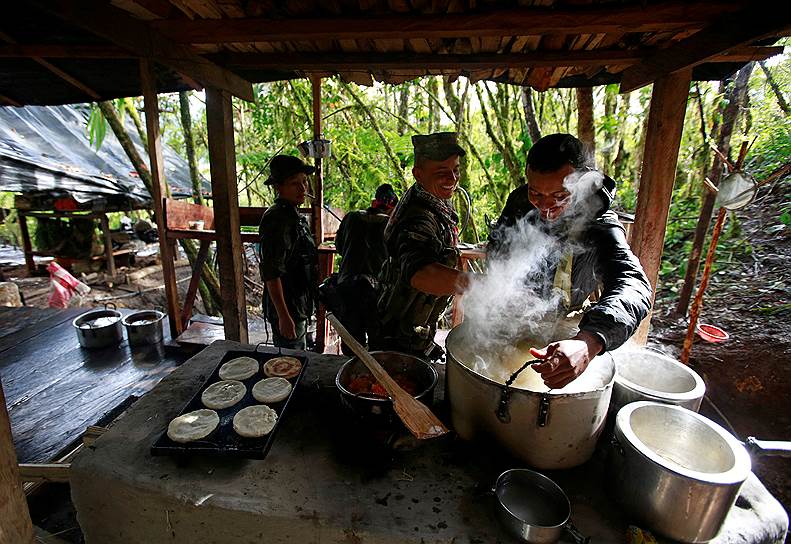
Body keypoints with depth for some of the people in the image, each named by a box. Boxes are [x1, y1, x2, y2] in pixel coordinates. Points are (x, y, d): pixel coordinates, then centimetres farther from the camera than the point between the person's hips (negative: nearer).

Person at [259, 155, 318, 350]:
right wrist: (284, 317, -23)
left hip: (299, 306, 9)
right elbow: (271, 273, -24)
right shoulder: (277, 220, -21)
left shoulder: (293, 215, 9)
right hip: (287, 309, -9)